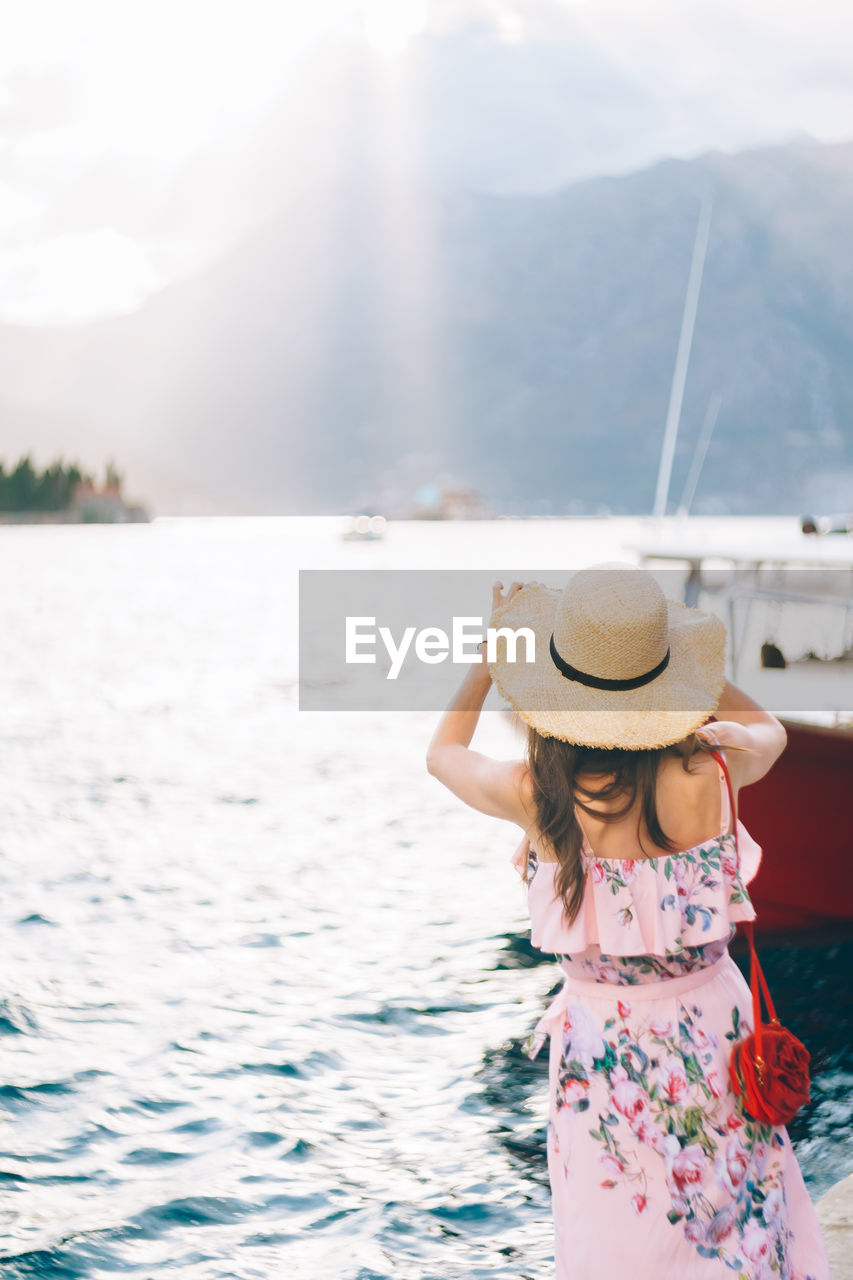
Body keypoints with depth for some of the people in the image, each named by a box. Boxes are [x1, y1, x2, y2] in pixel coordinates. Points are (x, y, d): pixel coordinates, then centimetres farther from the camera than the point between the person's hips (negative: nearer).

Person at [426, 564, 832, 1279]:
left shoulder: (533, 795, -18)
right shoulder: (706, 775, -18)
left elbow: (443, 752, 6)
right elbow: (769, 731, 9)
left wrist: (493, 653, 16)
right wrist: (682, 663, 12)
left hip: (605, 1040, 0)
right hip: (712, 1027, 1)